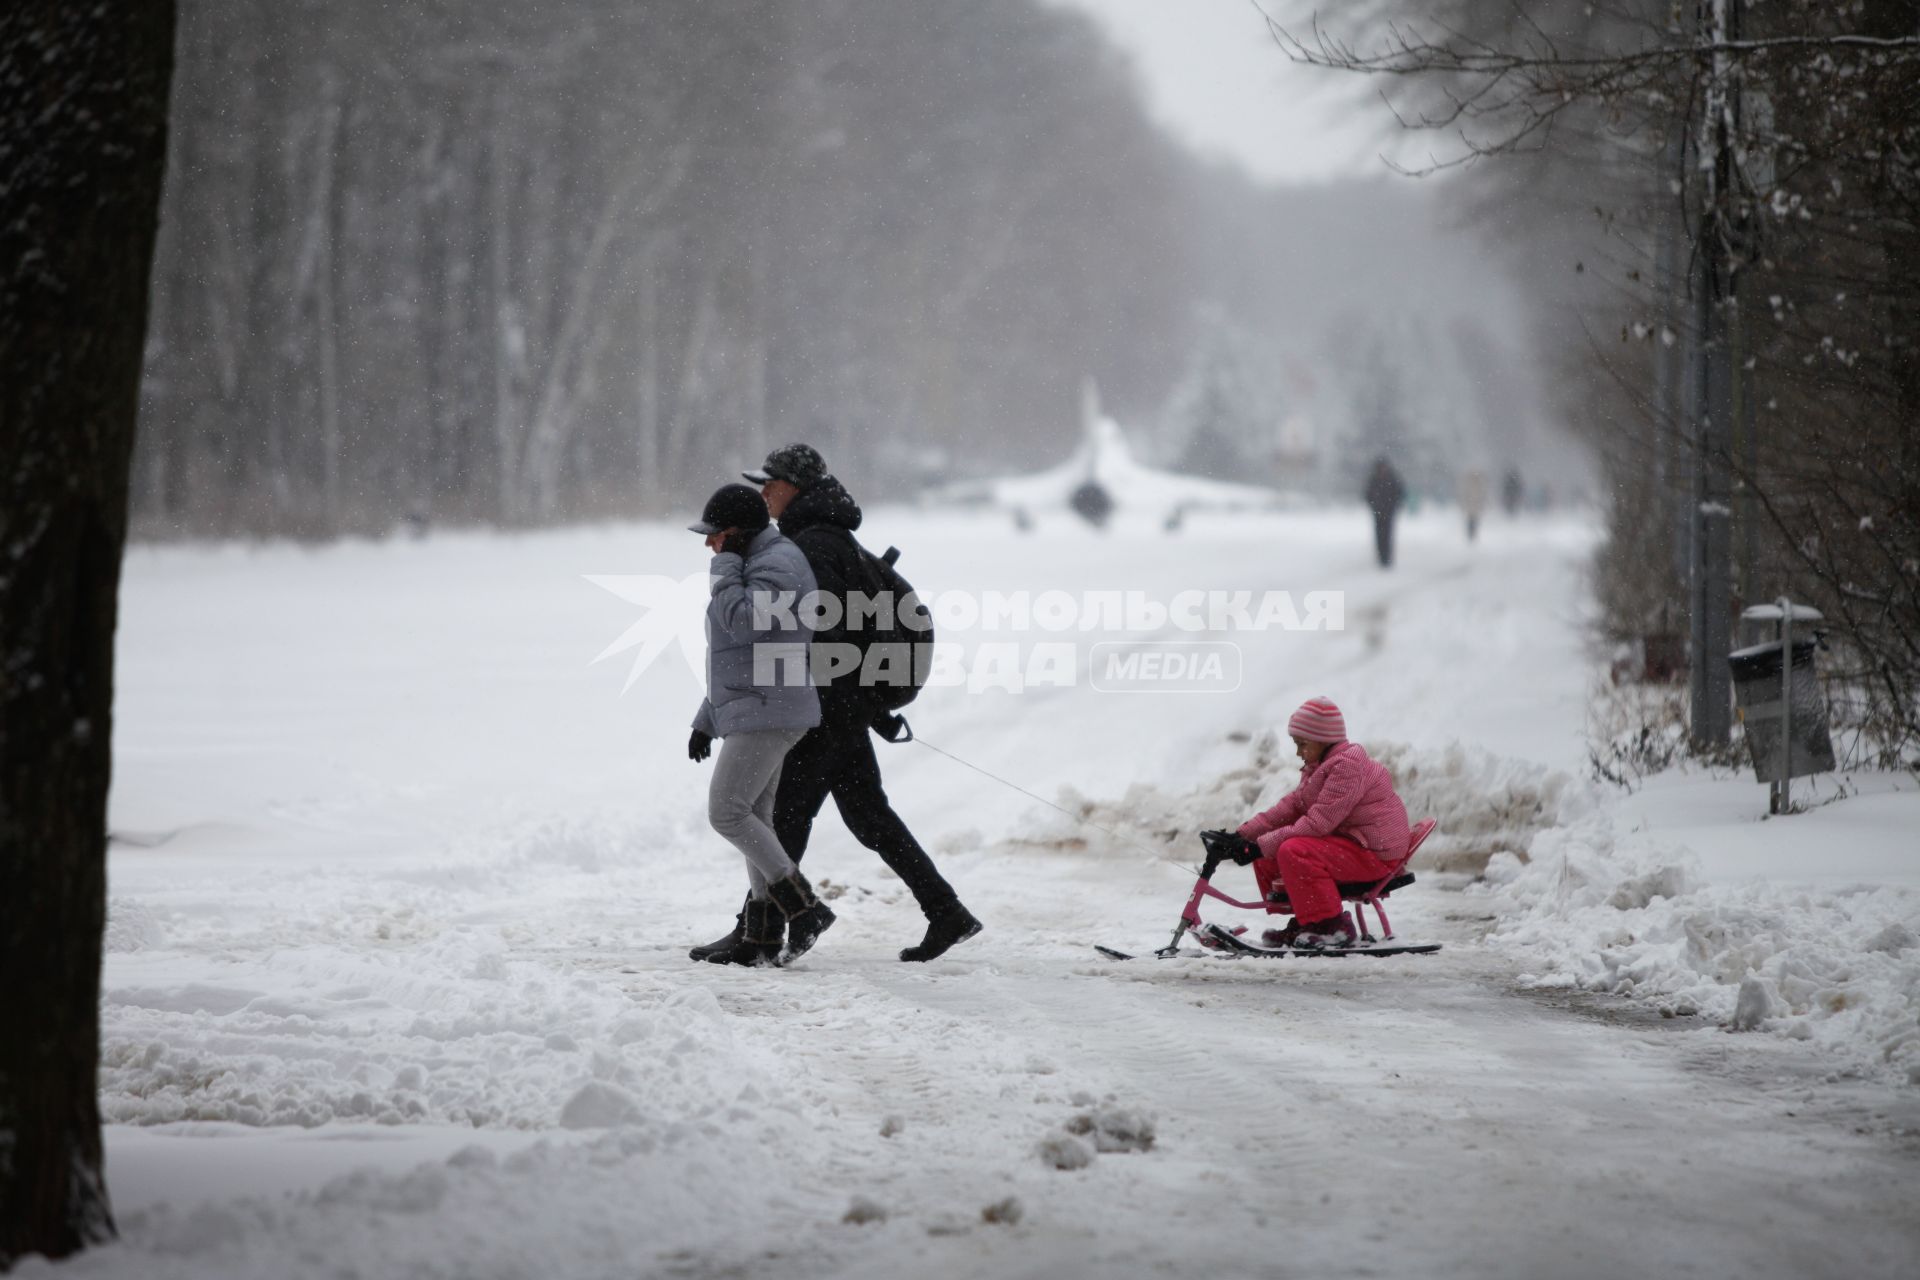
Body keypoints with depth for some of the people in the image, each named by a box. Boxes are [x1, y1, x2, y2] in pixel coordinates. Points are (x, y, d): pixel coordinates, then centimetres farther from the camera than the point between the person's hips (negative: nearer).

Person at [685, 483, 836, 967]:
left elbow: (745, 623, -28)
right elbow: (734, 654, 24)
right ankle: (760, 936, 10)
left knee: (727, 811, -13)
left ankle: (803, 907, -10)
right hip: (750, 713, 11)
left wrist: (725, 573, -15)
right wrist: (707, 721, 24)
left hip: (767, 713, -11)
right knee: (753, 818, 9)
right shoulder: (755, 565, 20)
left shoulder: (775, 565, -13)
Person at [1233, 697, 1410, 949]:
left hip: (1375, 853, -11)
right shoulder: (1318, 766, 12)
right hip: (1346, 841, 11)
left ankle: (1333, 927, -21)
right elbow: (1292, 806, 10)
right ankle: (1302, 922, 13)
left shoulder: (1347, 766, -21)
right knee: (1265, 855, 6)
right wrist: (1245, 833, -2)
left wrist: (1263, 845, -25)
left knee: (1293, 852, -30)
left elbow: (1318, 822, -26)